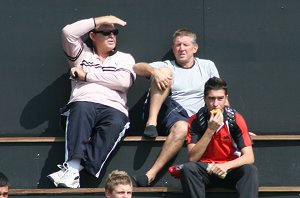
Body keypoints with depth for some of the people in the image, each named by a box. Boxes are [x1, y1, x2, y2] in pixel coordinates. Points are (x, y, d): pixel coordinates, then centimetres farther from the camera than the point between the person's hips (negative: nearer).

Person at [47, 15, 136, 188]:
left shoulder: (125, 58, 23)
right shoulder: (82, 54, 25)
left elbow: (124, 81, 1)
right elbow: (68, 32, 5)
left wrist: (87, 75, 2)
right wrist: (100, 20, 9)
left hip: (114, 108, 0)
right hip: (84, 104, 0)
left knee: (115, 124, -36)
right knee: (82, 109, -37)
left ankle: (72, 169, -43)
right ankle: (74, 166, -48)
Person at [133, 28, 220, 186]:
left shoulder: (207, 66, 18)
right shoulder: (168, 66, 14)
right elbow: (137, 68, -2)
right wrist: (154, 71, -23)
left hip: (189, 119, 0)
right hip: (166, 112, 1)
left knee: (182, 128, -39)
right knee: (164, 72, -18)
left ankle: (151, 174, -40)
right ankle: (152, 122, -27)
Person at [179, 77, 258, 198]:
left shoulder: (236, 119, -8)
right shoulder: (195, 120, -7)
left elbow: (249, 157, -13)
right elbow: (192, 158, -16)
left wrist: (226, 166, -32)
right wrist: (210, 130, -24)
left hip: (230, 170, 0)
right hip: (205, 170, 0)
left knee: (250, 170, -30)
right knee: (187, 168, -31)